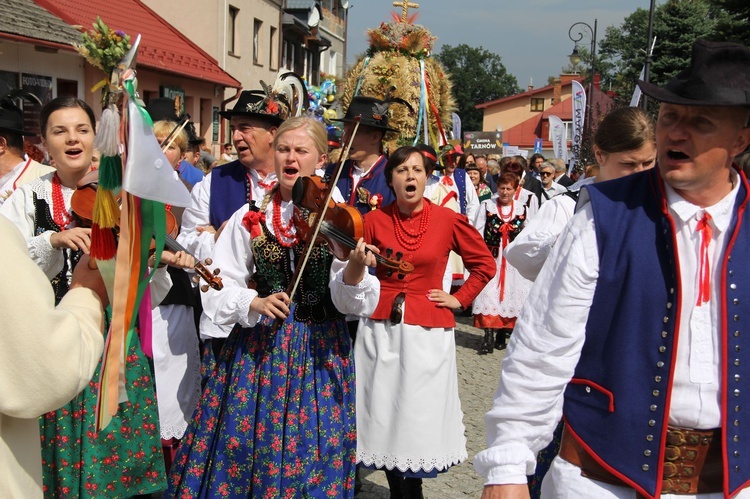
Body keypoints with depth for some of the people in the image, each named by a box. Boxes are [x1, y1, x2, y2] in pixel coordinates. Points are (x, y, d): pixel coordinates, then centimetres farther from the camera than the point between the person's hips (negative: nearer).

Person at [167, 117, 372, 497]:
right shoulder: (250, 217, 2)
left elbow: (354, 304, -9)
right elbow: (219, 287, 0)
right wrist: (253, 302, -19)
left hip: (321, 353, -1)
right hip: (257, 346, 1)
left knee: (312, 453, 5)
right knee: (243, 447, 7)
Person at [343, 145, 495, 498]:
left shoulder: (448, 221, -3)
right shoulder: (374, 220, 0)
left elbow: (485, 264, 10)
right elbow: (351, 280, 2)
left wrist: (460, 299, 3)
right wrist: (356, 263, -18)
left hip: (428, 331, -1)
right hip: (380, 329, 2)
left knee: (420, 418, 2)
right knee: (383, 417, 6)